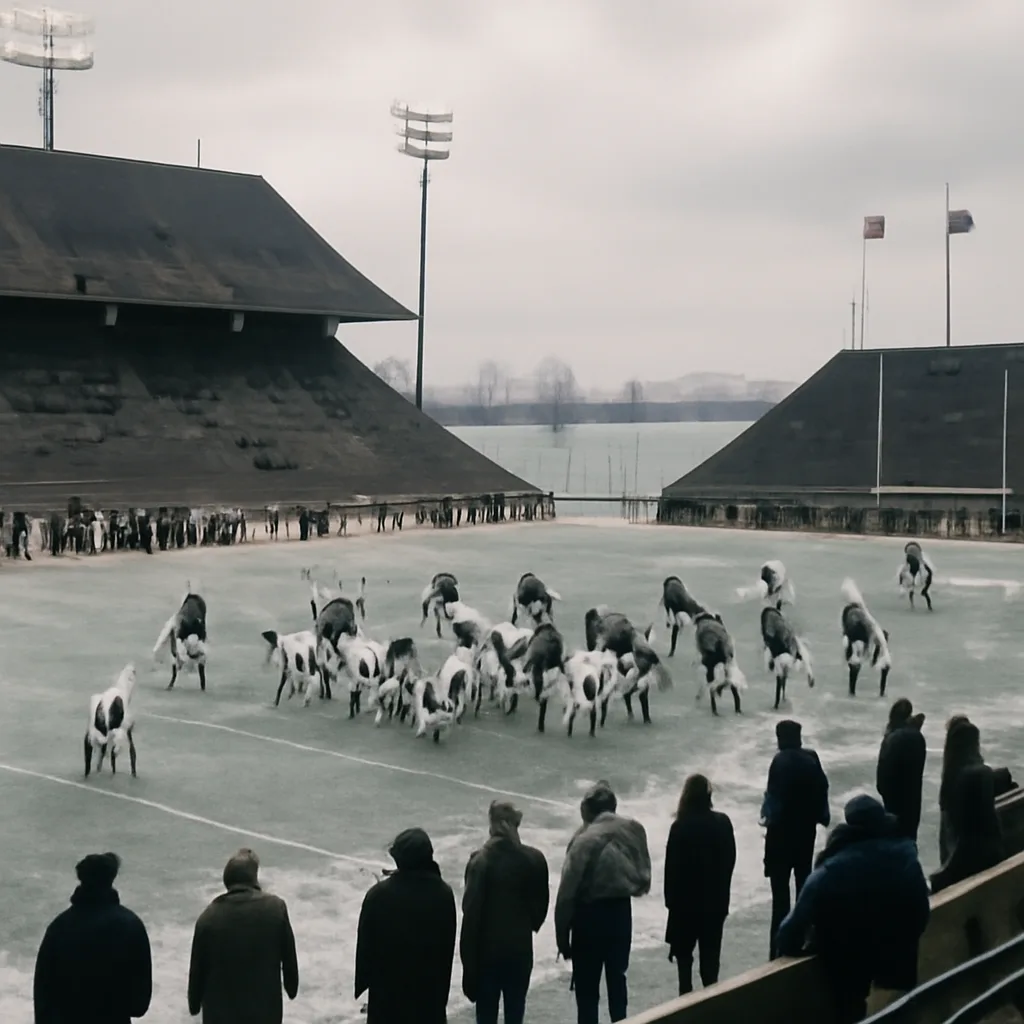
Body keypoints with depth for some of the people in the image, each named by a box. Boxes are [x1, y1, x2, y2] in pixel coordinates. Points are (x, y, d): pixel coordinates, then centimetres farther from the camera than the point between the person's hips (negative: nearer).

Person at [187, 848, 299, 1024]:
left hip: (220, 1009, 0)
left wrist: (194, 1004, 11)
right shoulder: (275, 907, -12)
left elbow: (197, 967, -3)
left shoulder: (209, 916, -12)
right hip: (264, 1006, 0)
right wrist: (291, 987, 13)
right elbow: (289, 957, -3)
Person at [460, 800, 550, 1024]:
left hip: (488, 948, -2)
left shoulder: (481, 861, -15)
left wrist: (468, 954, -7)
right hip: (521, 948, 2)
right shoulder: (534, 859, -6)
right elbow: (541, 904, 3)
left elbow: (472, 909, -14)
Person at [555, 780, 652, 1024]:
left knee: (586, 986, 6)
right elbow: (644, 877, 3)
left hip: (590, 915, -5)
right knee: (617, 977, 20)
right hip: (621, 911, 5)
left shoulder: (585, 840, -19)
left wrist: (562, 933, -8)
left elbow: (567, 891, -16)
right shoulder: (634, 830, -4)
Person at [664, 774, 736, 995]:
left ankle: (686, 993, 15)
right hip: (715, 897, 3)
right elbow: (730, 860, 2)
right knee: (710, 950, 13)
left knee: (683, 949, 13)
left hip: (686, 897, -3)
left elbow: (672, 866, -13)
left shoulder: (681, 827, -19)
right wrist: (721, 888, 13)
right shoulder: (723, 823, -6)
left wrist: (671, 898, -2)